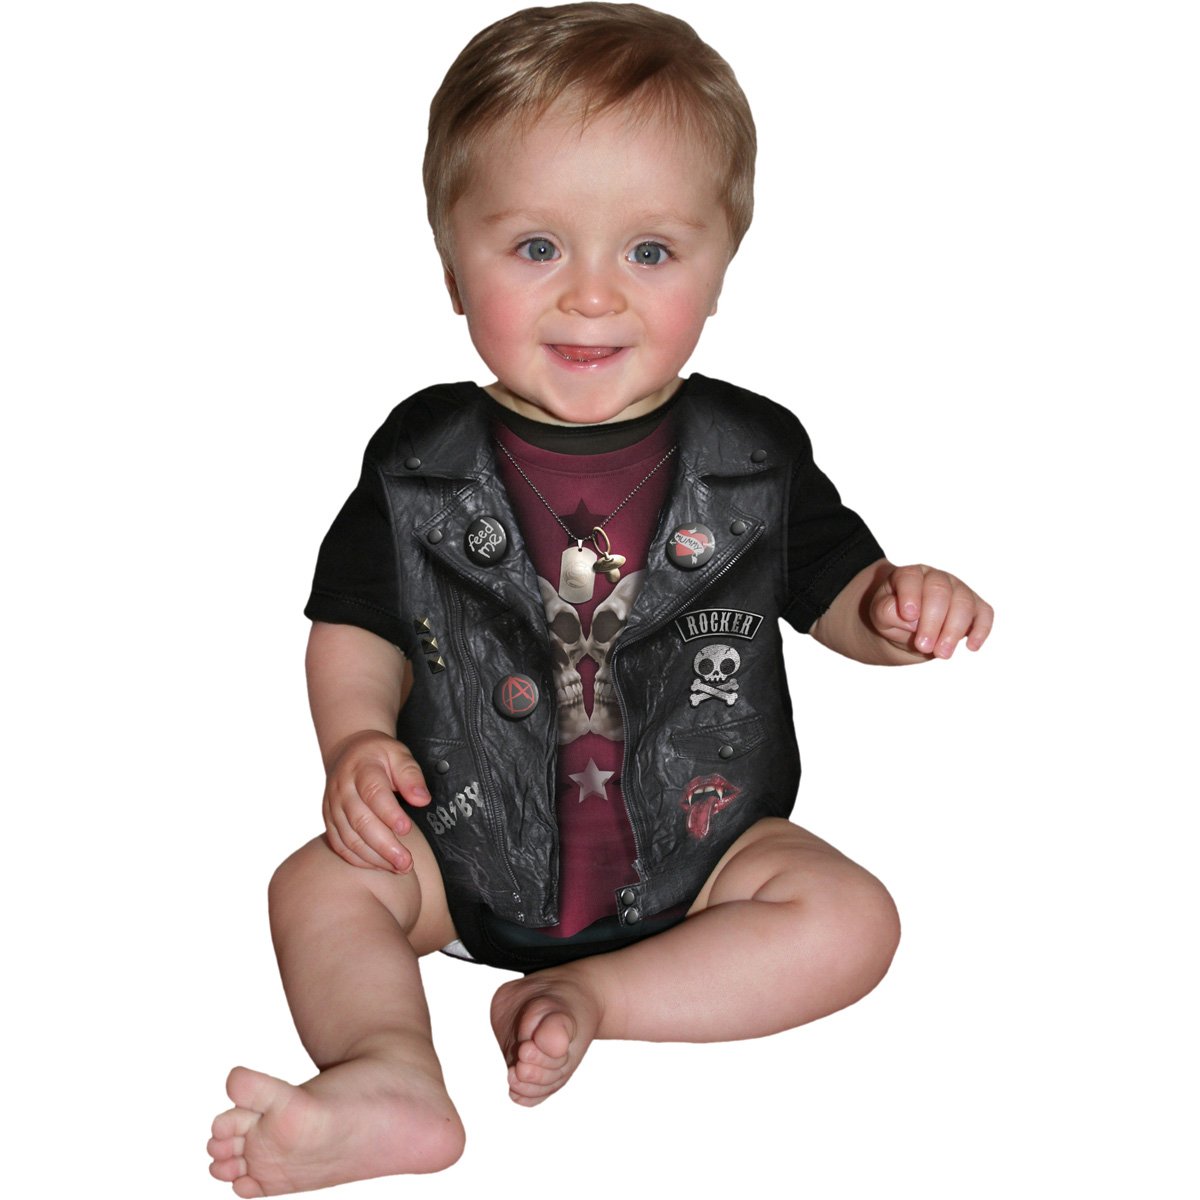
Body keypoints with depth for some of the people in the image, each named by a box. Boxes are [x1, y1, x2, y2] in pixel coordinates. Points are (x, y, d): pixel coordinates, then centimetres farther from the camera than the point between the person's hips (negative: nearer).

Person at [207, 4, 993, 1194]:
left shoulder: (753, 456, -6)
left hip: (699, 845, 0)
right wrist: (356, 739, -16)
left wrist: (898, 607, -18)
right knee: (320, 883, -16)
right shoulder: (421, 458, -6)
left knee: (850, 918, -19)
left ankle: (588, 995, -19)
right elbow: (358, 624, 3)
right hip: (471, 847, 1)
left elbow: (834, 588, 5)